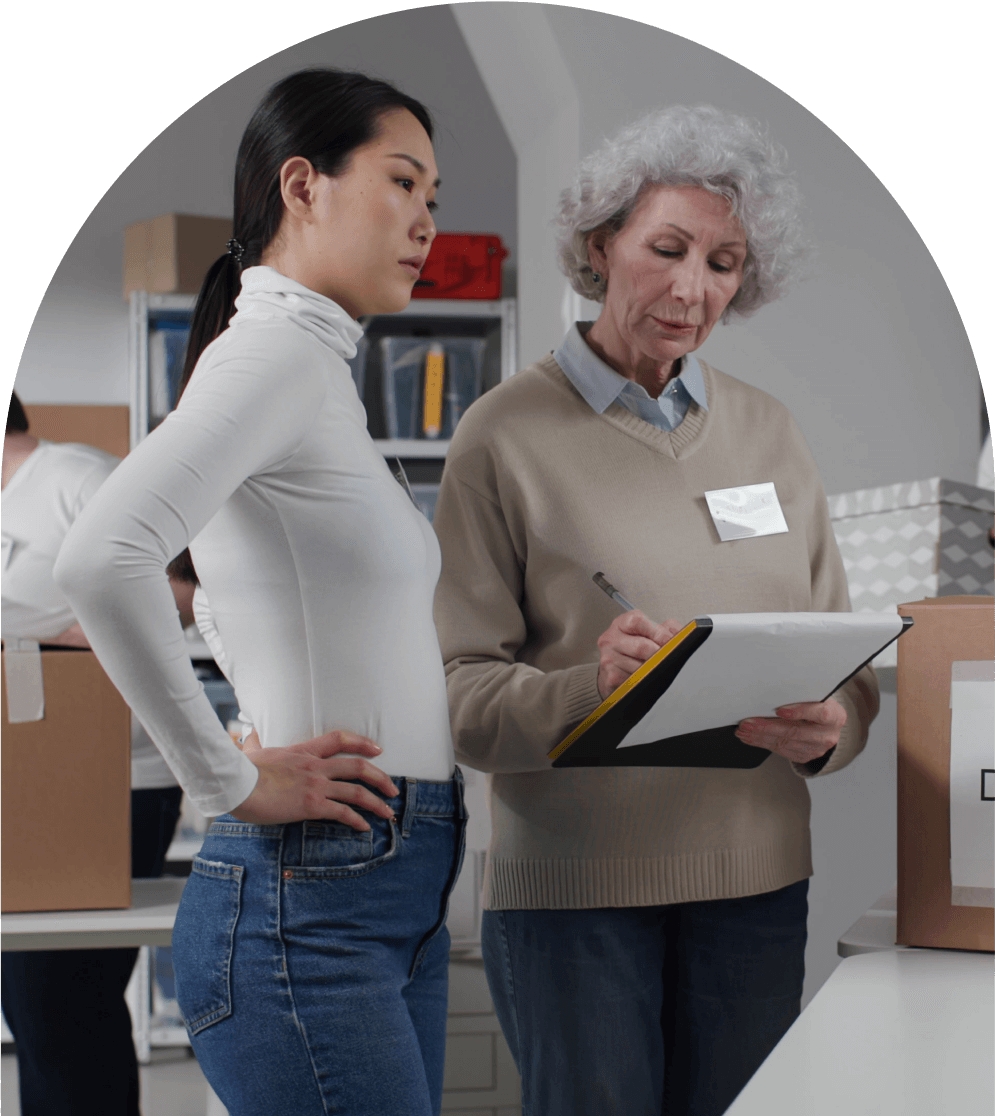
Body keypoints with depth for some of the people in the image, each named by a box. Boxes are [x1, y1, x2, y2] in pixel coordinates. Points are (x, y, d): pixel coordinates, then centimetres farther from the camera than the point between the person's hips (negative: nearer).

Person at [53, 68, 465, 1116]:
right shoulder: (272, 352, -12)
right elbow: (100, 560, -27)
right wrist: (231, 782, -19)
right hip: (311, 907, -9)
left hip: (393, 902, 10)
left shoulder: (319, 367, 19)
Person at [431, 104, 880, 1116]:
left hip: (755, 880, 4)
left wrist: (826, 730, -14)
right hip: (570, 883, -4)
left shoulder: (768, 433, 11)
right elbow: (460, 691, -8)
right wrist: (585, 688, -27)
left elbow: (845, 662, 9)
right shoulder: (508, 436, -3)